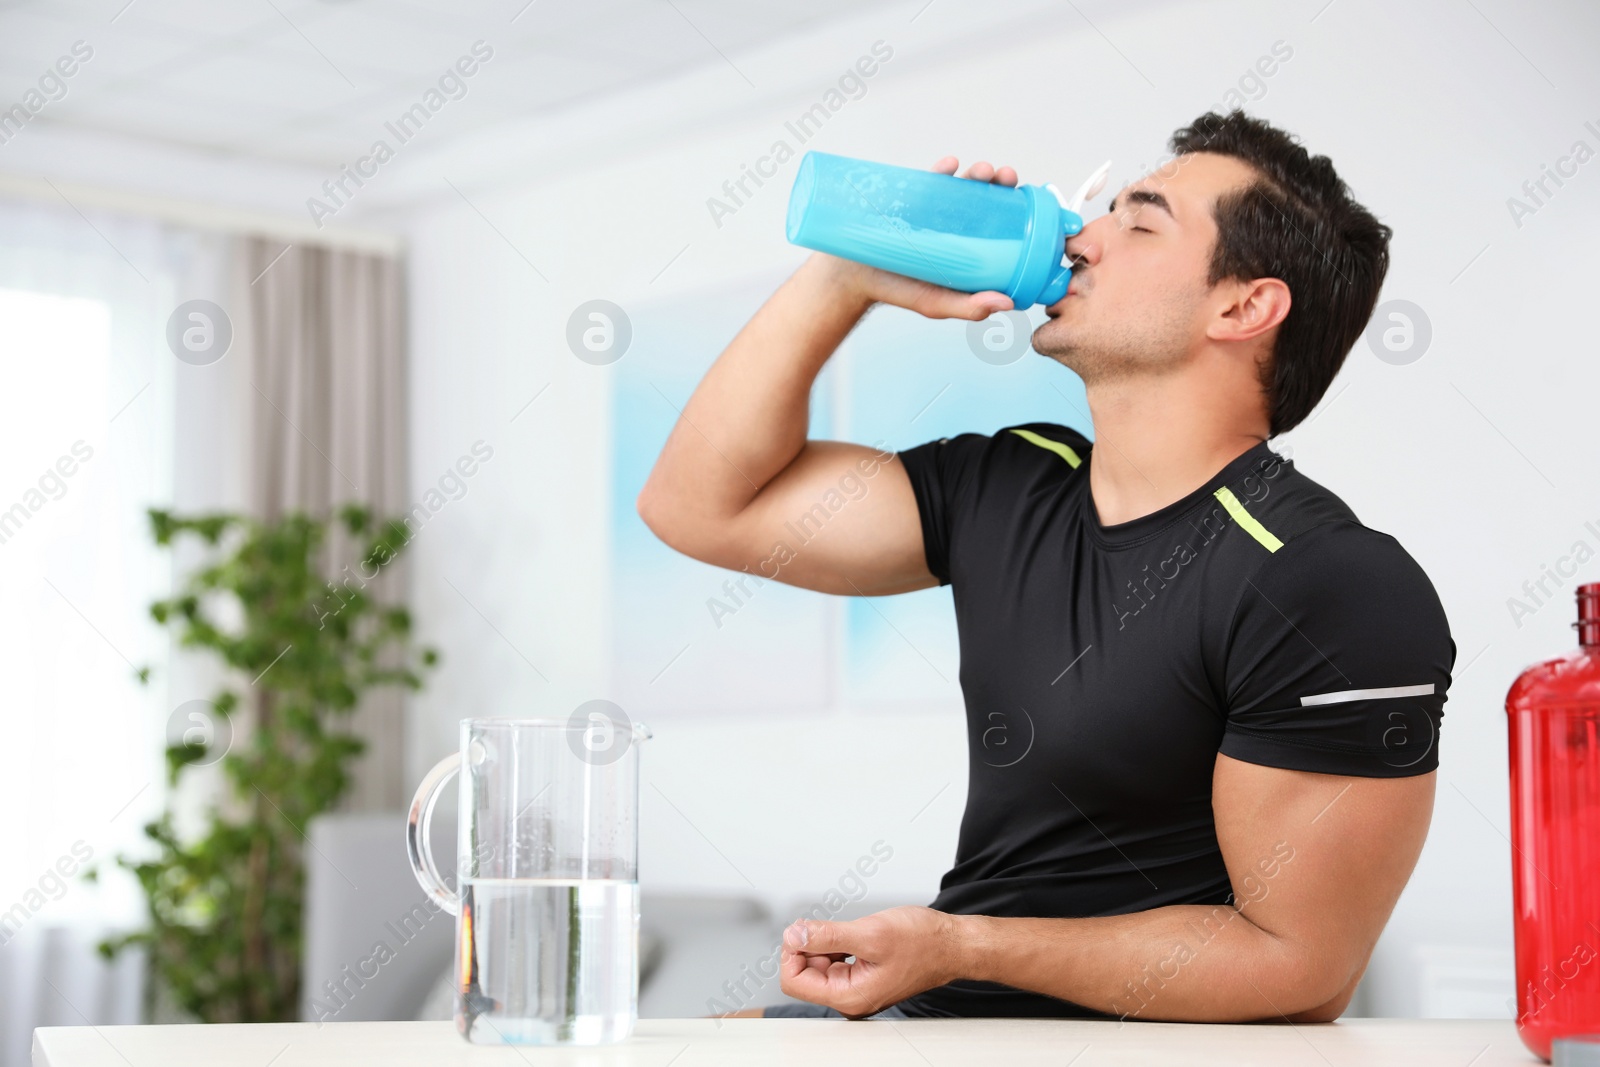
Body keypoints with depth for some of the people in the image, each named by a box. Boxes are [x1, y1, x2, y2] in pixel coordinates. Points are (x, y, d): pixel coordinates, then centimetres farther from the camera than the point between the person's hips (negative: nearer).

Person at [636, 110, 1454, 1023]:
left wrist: (955, 947, -19)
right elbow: (704, 504, 8)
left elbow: (1298, 967, -18)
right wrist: (845, 279, -1)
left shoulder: (1340, 595, -18)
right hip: (933, 1010, 7)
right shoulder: (1009, 487, 6)